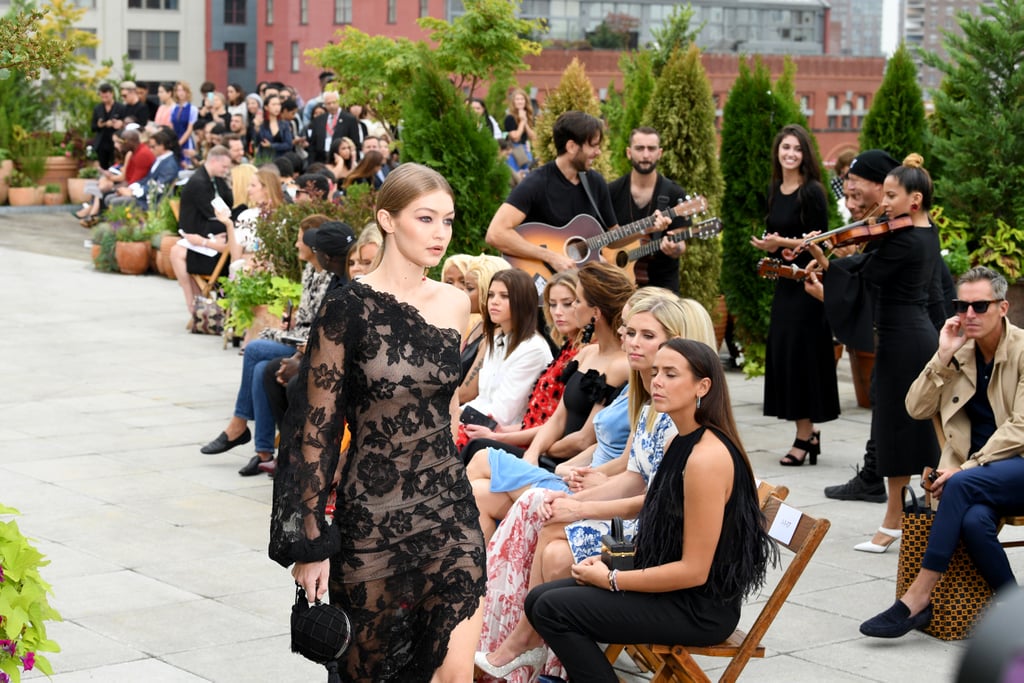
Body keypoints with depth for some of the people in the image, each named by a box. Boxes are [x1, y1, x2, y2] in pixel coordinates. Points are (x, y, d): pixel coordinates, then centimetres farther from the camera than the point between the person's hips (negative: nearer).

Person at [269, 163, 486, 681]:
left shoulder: (455, 305, 5)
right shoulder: (350, 309, -10)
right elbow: (317, 431, -9)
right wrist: (311, 543, -11)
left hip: (449, 508, 4)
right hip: (370, 515, -4)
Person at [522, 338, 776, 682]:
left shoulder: (707, 457, -22)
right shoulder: (681, 443, 9)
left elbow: (694, 570, -22)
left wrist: (612, 580, -12)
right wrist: (608, 562, 3)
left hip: (700, 608, -10)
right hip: (673, 588, 10)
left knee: (552, 609, -14)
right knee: (539, 599, 3)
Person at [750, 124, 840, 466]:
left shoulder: (812, 192, -12)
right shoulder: (774, 190, 10)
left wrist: (784, 243, -21)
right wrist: (769, 245, -2)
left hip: (806, 283, -8)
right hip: (784, 280, 8)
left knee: (800, 354, -7)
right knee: (781, 352, 7)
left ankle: (804, 435, -1)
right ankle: (809, 432, 16)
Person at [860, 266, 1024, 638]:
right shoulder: (960, 352, 8)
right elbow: (917, 409, 3)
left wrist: (966, 467, -22)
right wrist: (943, 357, -8)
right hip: (979, 473, 4)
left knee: (963, 485, -34)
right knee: (973, 519, -32)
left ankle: (918, 597, -29)